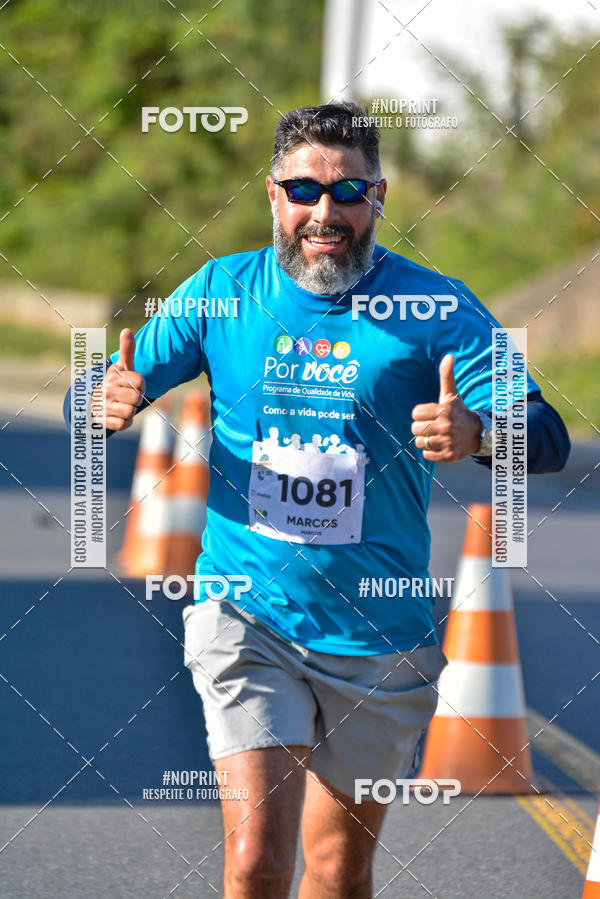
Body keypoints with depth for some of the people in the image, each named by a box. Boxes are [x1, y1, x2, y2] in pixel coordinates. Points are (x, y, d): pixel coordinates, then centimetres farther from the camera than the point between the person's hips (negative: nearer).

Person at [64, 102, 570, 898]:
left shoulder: (435, 309, -6)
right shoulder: (222, 291, -1)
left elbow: (547, 439, -14)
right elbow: (96, 399, 6)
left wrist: (475, 434, -37)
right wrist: (110, 406, -20)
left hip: (378, 633, 1)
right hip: (247, 619, -1)